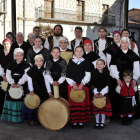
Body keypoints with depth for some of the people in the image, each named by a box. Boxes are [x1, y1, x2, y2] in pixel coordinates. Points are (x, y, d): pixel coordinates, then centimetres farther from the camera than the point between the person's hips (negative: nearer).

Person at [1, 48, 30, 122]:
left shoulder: (26, 65, -3)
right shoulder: (11, 64, 8)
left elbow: (26, 75, -12)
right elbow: (8, 74, 4)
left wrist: (19, 83, -21)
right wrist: (12, 82, -11)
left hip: (21, 85, -3)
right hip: (12, 85, 4)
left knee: (19, 99, -6)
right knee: (11, 99, 6)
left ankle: (19, 117, 3)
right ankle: (10, 116, 17)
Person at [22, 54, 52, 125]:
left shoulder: (44, 70, -2)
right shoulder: (32, 70, 0)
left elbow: (46, 81, -5)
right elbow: (29, 81, -2)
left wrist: (49, 91, -10)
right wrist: (31, 90, -10)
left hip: (42, 91, -1)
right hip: (33, 91, 1)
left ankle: (37, 119, 13)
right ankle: (31, 118, 17)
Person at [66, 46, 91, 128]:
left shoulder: (86, 62, 7)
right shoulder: (71, 62, 11)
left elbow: (88, 75, 0)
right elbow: (68, 75, 6)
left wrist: (81, 84, -11)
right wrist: (73, 84, -7)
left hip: (83, 85, -1)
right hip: (72, 85, 1)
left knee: (82, 103, -2)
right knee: (73, 103, -1)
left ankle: (81, 121, 7)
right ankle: (74, 121, 7)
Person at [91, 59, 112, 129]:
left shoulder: (106, 73, -2)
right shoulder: (94, 73, 1)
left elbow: (106, 85, -6)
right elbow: (93, 84, -1)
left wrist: (102, 93, -13)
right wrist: (95, 93, -10)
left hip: (103, 93, -1)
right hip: (96, 93, 1)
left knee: (104, 108, 3)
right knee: (96, 108, 5)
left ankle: (102, 122, 16)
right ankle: (97, 122, 18)